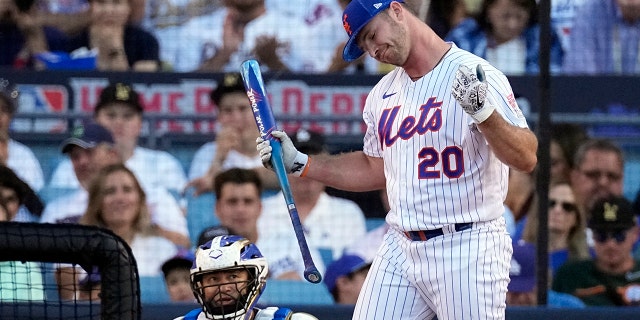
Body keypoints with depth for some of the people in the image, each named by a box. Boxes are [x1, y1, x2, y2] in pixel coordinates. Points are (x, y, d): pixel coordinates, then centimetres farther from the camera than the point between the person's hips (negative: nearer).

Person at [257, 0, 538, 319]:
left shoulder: (474, 76, -10)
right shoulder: (384, 92, 14)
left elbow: (526, 159, -18)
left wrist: (484, 112, -35)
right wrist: (298, 163, 18)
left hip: (466, 250, -7)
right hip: (399, 252, 7)